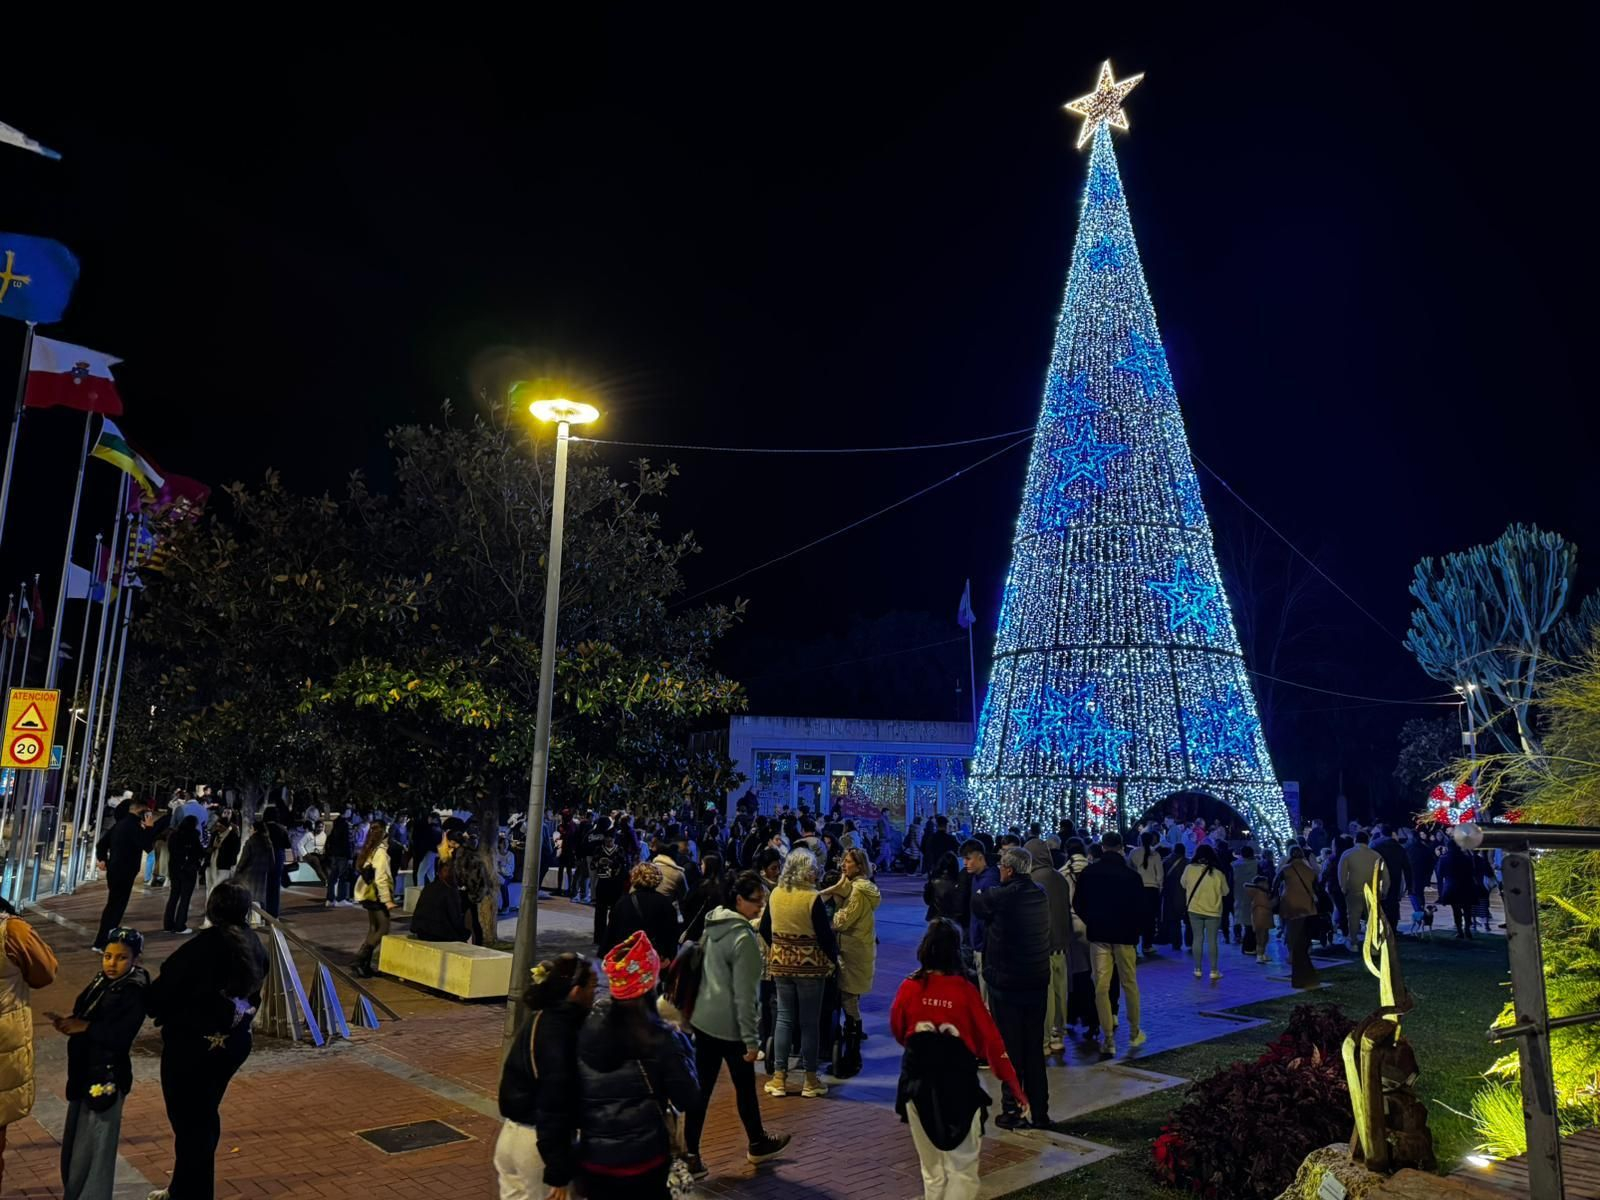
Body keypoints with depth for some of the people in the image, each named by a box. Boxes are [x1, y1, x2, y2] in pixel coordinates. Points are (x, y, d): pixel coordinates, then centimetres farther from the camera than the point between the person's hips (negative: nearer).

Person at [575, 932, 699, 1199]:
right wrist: (682, 1047, 0)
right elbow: (688, 1101, -9)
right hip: (642, 1162, -3)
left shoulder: (588, 1025, -8)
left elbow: (575, 1091, 2)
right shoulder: (658, 1039, -17)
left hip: (591, 1158, 3)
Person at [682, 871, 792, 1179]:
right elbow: (745, 995, -20)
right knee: (744, 1085, 13)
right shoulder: (745, 938, -20)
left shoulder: (712, 925, 4)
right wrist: (751, 1039, -14)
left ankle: (691, 1155, 10)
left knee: (701, 1087, 9)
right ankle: (757, 1144, 32)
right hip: (730, 1025, -7)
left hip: (702, 1019, 7)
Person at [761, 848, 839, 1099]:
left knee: (784, 1017, 13)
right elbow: (825, 935, -14)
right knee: (810, 1022, 6)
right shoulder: (812, 898, -16)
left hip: (780, 964, 4)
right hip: (810, 964, -4)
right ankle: (811, 1080, 15)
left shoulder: (775, 895, 0)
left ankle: (779, 1078, 15)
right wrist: (833, 959, 0)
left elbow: (765, 929, 9)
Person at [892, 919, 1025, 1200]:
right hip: (959, 1085, -2)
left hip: (918, 1084, 3)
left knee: (932, 1171, 18)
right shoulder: (965, 990, -12)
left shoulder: (910, 988, -7)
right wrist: (1015, 1087, -2)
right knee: (962, 1169, 9)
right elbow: (992, 1042, -10)